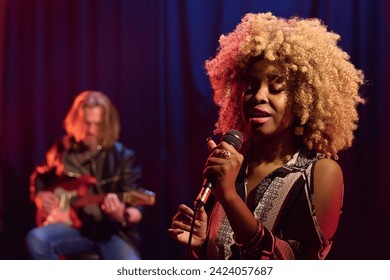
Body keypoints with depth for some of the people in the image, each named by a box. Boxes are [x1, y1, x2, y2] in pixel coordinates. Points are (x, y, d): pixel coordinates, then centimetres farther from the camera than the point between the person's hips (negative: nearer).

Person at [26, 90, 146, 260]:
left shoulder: (123, 157, -3)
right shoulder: (63, 150, 7)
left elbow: (137, 211, -9)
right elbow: (37, 179, 25)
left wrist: (122, 216, -32)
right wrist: (41, 195, 3)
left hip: (112, 232, -2)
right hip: (76, 228, 3)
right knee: (37, 239, -28)